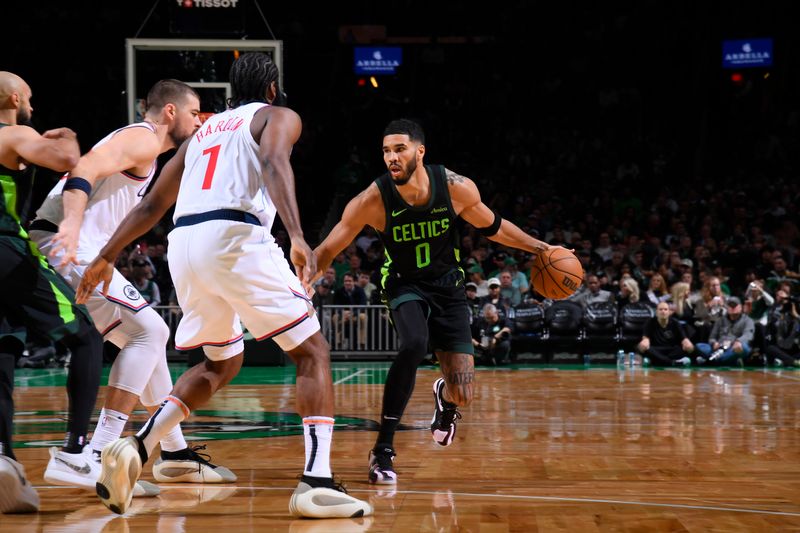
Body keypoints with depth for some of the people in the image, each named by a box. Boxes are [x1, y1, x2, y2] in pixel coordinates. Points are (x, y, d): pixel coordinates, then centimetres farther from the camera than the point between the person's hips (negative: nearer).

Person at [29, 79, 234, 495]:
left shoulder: (139, 142, 27)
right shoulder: (144, 138, -5)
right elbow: (85, 170, -20)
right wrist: (72, 224, -36)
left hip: (74, 252, 11)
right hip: (66, 248, -11)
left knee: (150, 337, 17)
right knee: (149, 331, -15)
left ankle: (175, 454, 26)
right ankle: (91, 457, -23)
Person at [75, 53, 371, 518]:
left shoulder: (205, 130, 31)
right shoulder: (280, 116, 13)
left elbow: (152, 205, 29)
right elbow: (273, 163, -11)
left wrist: (107, 257, 33)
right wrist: (297, 235, -24)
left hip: (183, 243, 6)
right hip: (235, 237, -6)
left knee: (222, 363, 25)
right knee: (312, 352, 4)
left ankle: (136, 450, 6)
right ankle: (317, 484, -12)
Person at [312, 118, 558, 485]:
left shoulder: (457, 188, -19)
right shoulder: (372, 200, -24)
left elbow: (491, 226, 2)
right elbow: (327, 251, -17)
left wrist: (539, 248, 4)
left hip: (448, 287, 2)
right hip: (405, 286, -2)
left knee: (463, 396, -4)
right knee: (414, 345, -36)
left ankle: (445, 397, 39)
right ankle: (383, 450, -24)